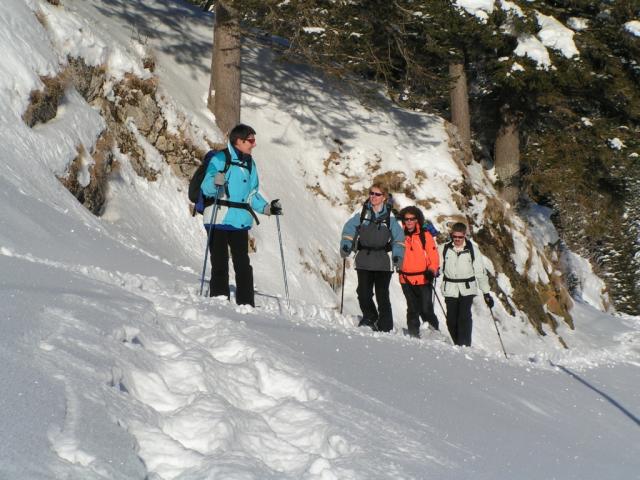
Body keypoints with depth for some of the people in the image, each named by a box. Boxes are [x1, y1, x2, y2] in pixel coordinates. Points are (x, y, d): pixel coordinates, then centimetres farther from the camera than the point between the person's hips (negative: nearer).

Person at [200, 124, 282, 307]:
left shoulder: (249, 163, 15)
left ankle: (246, 304, 10)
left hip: (241, 221, 6)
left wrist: (266, 208, 11)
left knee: (243, 265, 5)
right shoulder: (220, 159, -7)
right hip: (219, 221, -6)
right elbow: (206, 188, -13)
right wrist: (216, 182, -33)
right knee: (220, 265, -2)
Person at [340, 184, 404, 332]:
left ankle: (385, 328, 5)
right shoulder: (362, 213, 6)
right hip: (364, 261, 2)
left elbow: (398, 238, 5)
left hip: (383, 263, -2)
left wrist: (397, 256, -7)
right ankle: (370, 317, 25)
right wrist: (345, 245, -5)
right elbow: (349, 228, 9)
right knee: (364, 294, -2)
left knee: (382, 296, -3)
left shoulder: (390, 216, 3)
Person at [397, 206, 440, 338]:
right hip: (407, 280, 3)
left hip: (423, 279, -3)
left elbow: (434, 255, -2)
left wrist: (432, 271, -14)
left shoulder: (425, 235, 0)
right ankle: (413, 335, 15)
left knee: (426, 310, -5)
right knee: (412, 310, 8)